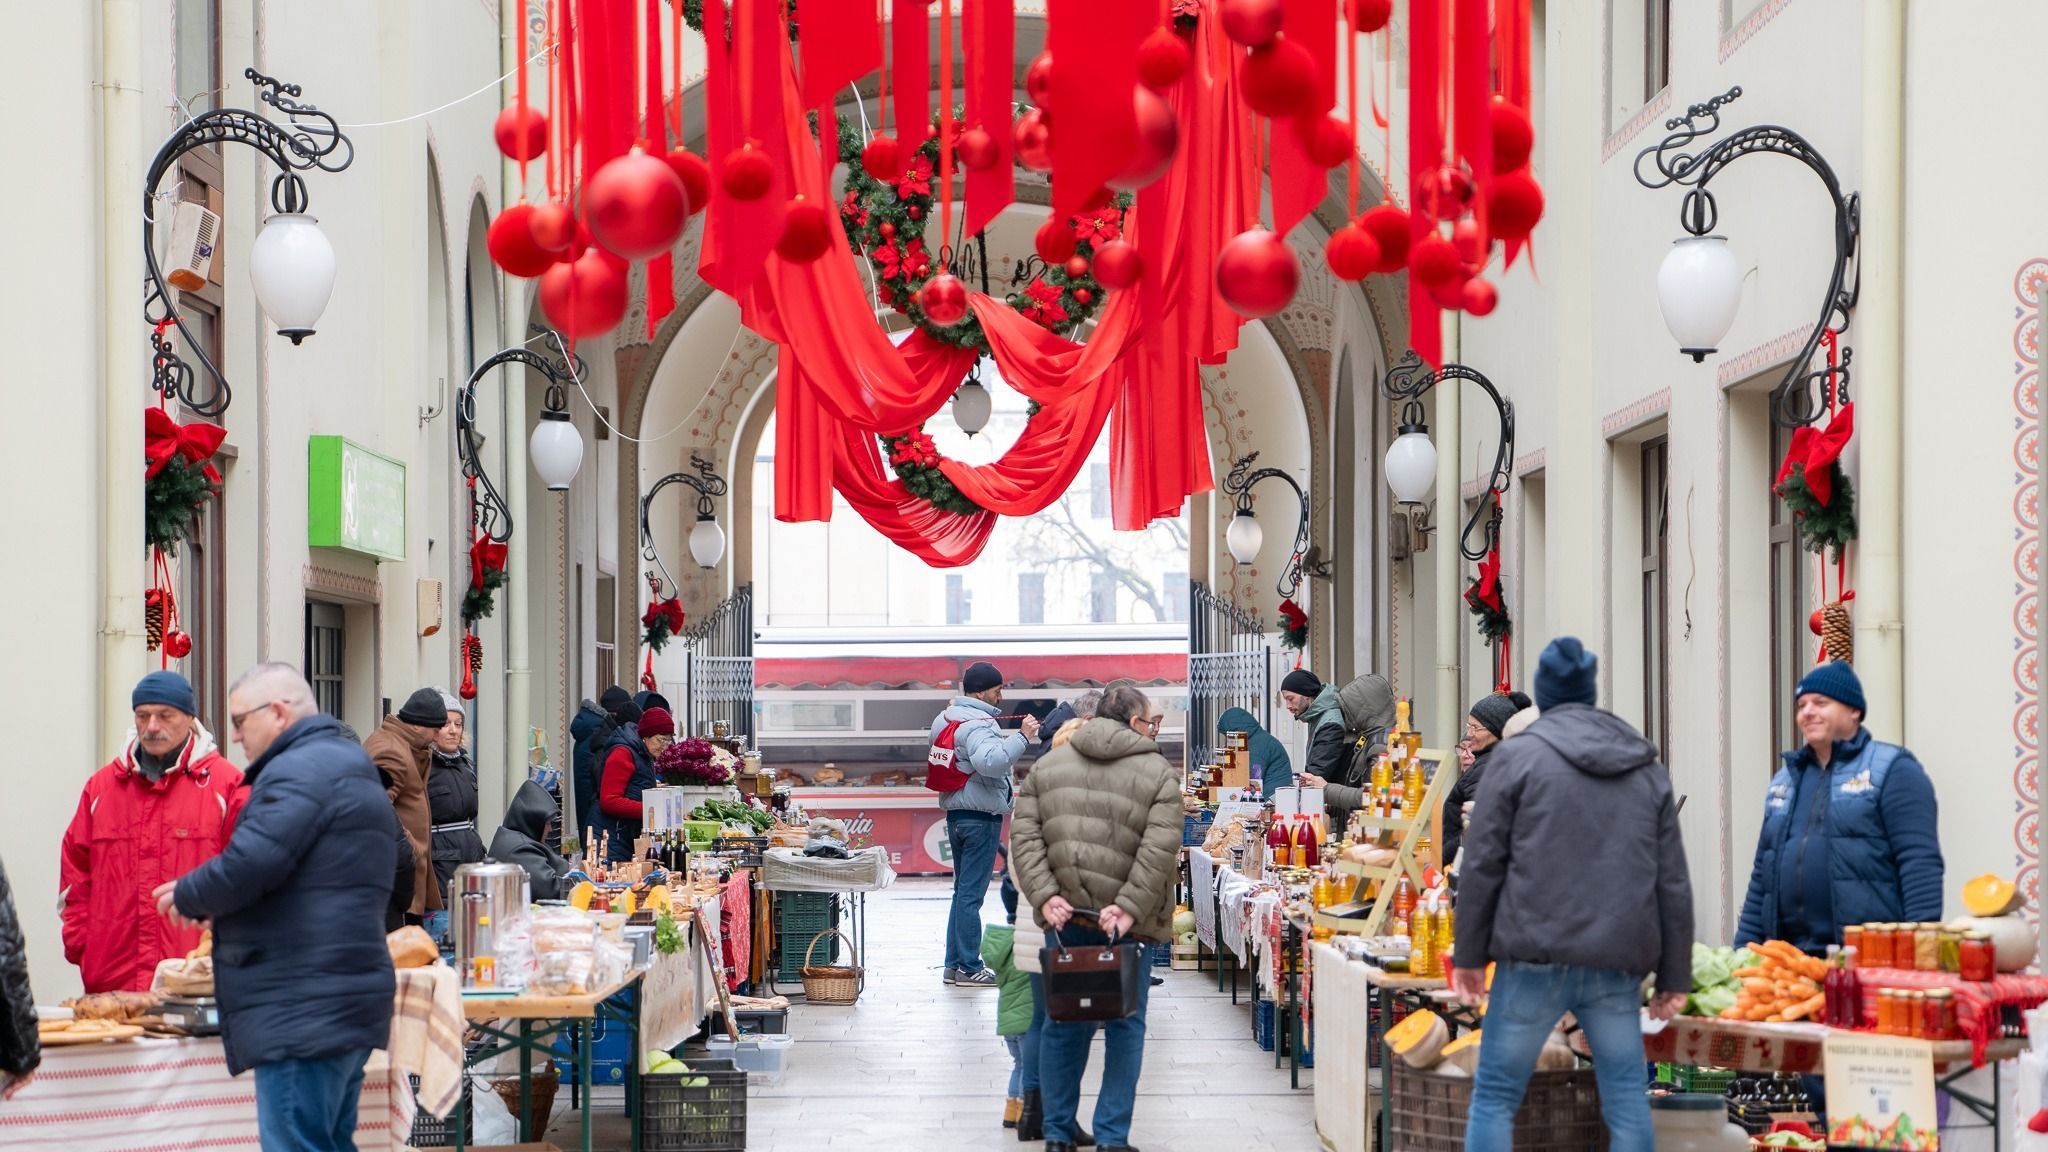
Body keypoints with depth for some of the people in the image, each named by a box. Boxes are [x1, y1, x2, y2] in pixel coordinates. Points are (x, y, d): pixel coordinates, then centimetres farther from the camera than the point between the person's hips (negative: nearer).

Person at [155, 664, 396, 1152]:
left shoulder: (300, 771, -13)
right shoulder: (345, 762, 21)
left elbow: (249, 864, -22)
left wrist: (186, 896, -3)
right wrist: (212, 901, 15)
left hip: (303, 1009, -11)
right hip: (349, 999, 11)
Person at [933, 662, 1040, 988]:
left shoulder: (946, 718, 13)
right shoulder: (977, 725, -19)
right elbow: (990, 762, -37)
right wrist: (1022, 737, -34)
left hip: (957, 812, 10)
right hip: (981, 817, -10)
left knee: (963, 890, 15)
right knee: (972, 894, -6)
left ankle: (954, 964, 19)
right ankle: (969, 968, -3)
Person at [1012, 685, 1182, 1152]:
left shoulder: (1046, 766, 10)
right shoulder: (1159, 774, -1)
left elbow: (1025, 836, 0)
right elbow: (1159, 851, -14)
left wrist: (1044, 896, -6)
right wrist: (1129, 907, -17)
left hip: (1065, 917, 3)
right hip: (1128, 922, -3)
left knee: (1064, 1024, 12)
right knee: (1125, 1026, 7)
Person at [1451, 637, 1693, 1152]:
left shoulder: (1520, 755, 0)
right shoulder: (1648, 769, 12)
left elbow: (1483, 863, -1)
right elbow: (1673, 882, 11)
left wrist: (1469, 954, 6)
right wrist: (1674, 978, 16)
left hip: (1536, 958, -3)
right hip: (1618, 962, 3)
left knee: (1495, 1097, 4)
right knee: (1627, 1101, 8)